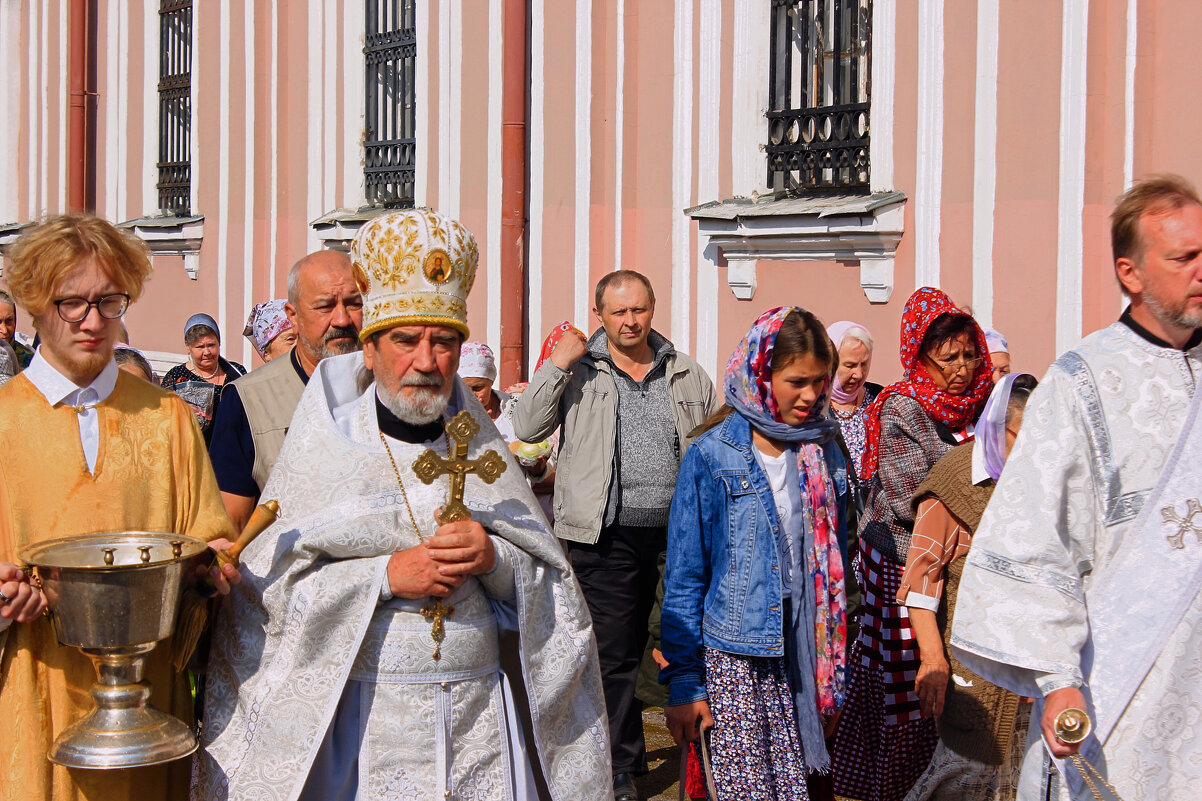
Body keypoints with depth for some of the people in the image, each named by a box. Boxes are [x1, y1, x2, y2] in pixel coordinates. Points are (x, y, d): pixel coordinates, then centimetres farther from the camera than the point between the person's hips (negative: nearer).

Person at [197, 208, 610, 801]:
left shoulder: (482, 446, 6)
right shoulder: (324, 445, -2)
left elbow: (545, 585, 4)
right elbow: (269, 586, -9)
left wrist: (494, 558, -16)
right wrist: (385, 574, -19)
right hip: (357, 721, -2)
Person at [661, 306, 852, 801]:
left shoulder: (824, 454, 7)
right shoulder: (711, 457, -7)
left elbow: (833, 564, 13)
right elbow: (684, 578, -5)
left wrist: (834, 669, 10)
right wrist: (683, 680, -7)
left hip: (800, 659, 4)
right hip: (733, 660, -4)